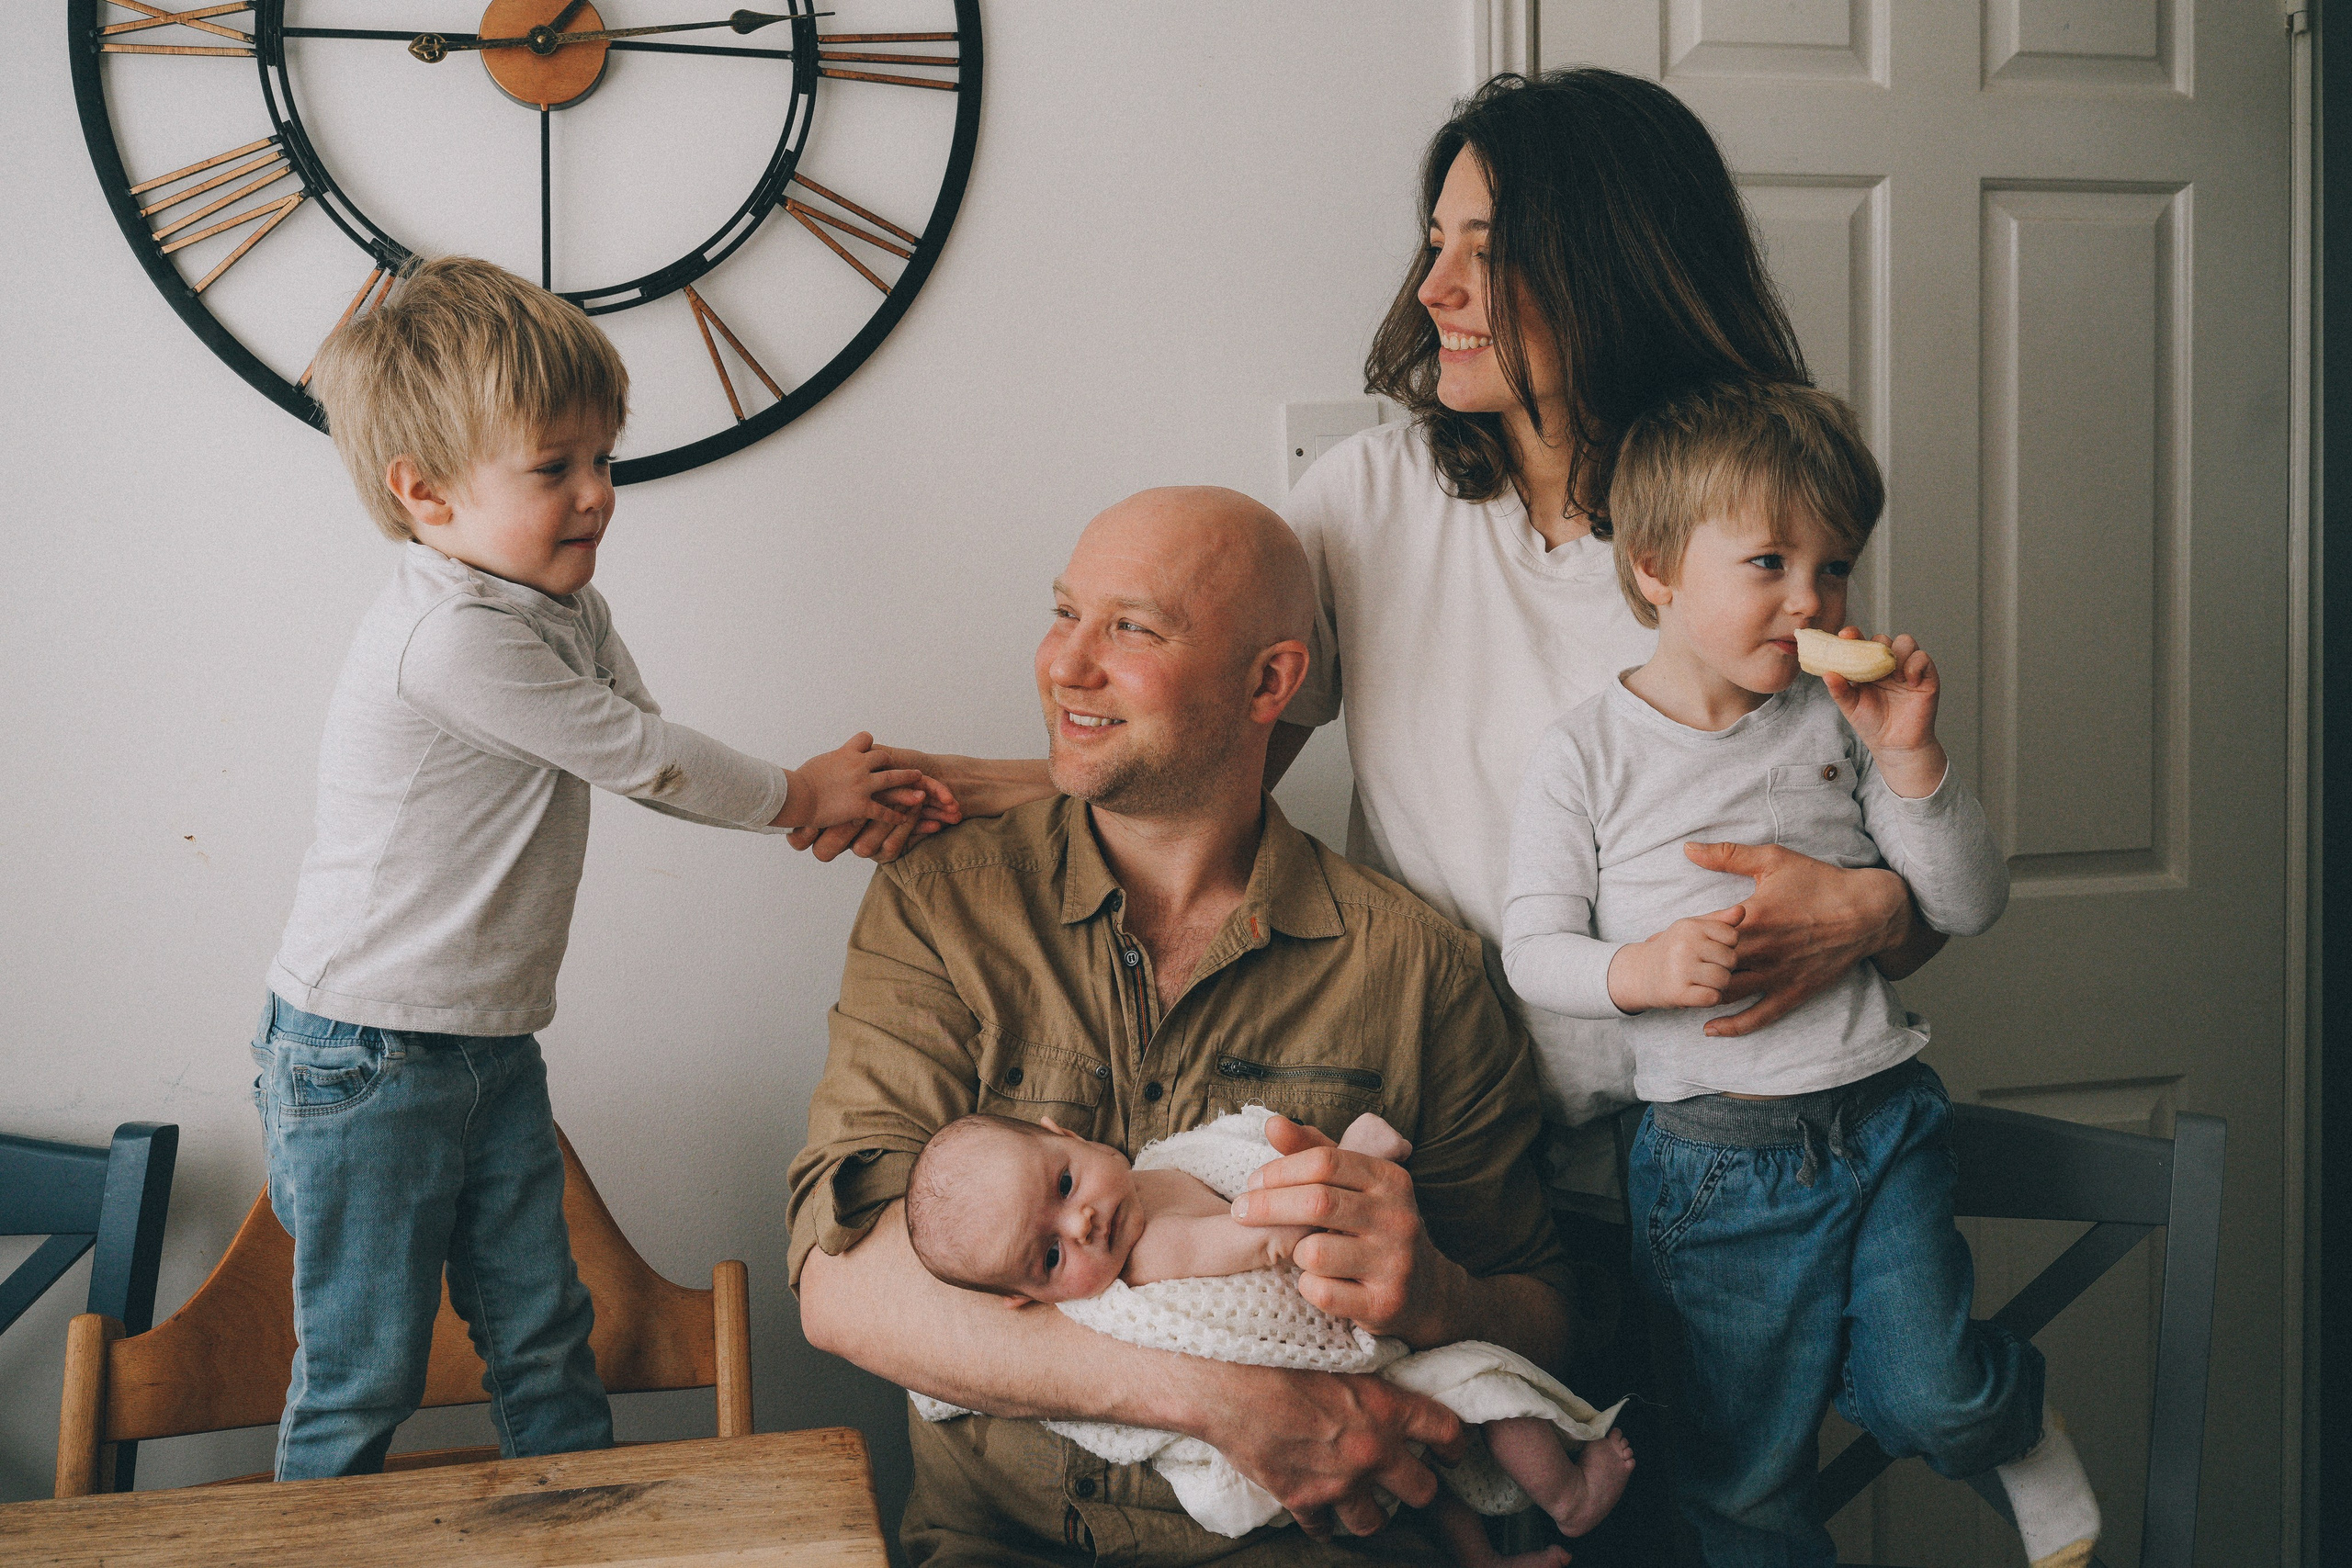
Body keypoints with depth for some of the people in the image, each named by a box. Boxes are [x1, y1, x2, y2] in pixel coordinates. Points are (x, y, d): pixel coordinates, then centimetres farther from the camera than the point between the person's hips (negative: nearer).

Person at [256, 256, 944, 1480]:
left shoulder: (566, 611, 5)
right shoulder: (452, 638, -26)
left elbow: (645, 764, 7)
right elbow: (642, 759, -20)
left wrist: (832, 788, -6)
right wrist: (799, 797, -5)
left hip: (494, 1048, 9)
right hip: (365, 1058, -8)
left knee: (545, 1345, 14)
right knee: (361, 1381, 3)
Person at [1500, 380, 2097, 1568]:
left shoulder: (1840, 727, 3)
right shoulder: (1586, 756, -4)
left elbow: (1970, 908, 2)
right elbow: (1531, 949, -4)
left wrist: (1907, 755, -11)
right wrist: (1637, 969, -24)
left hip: (1882, 1117, 2)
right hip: (1714, 1150, -1)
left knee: (1931, 1406, -6)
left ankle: (2015, 1417, 28)